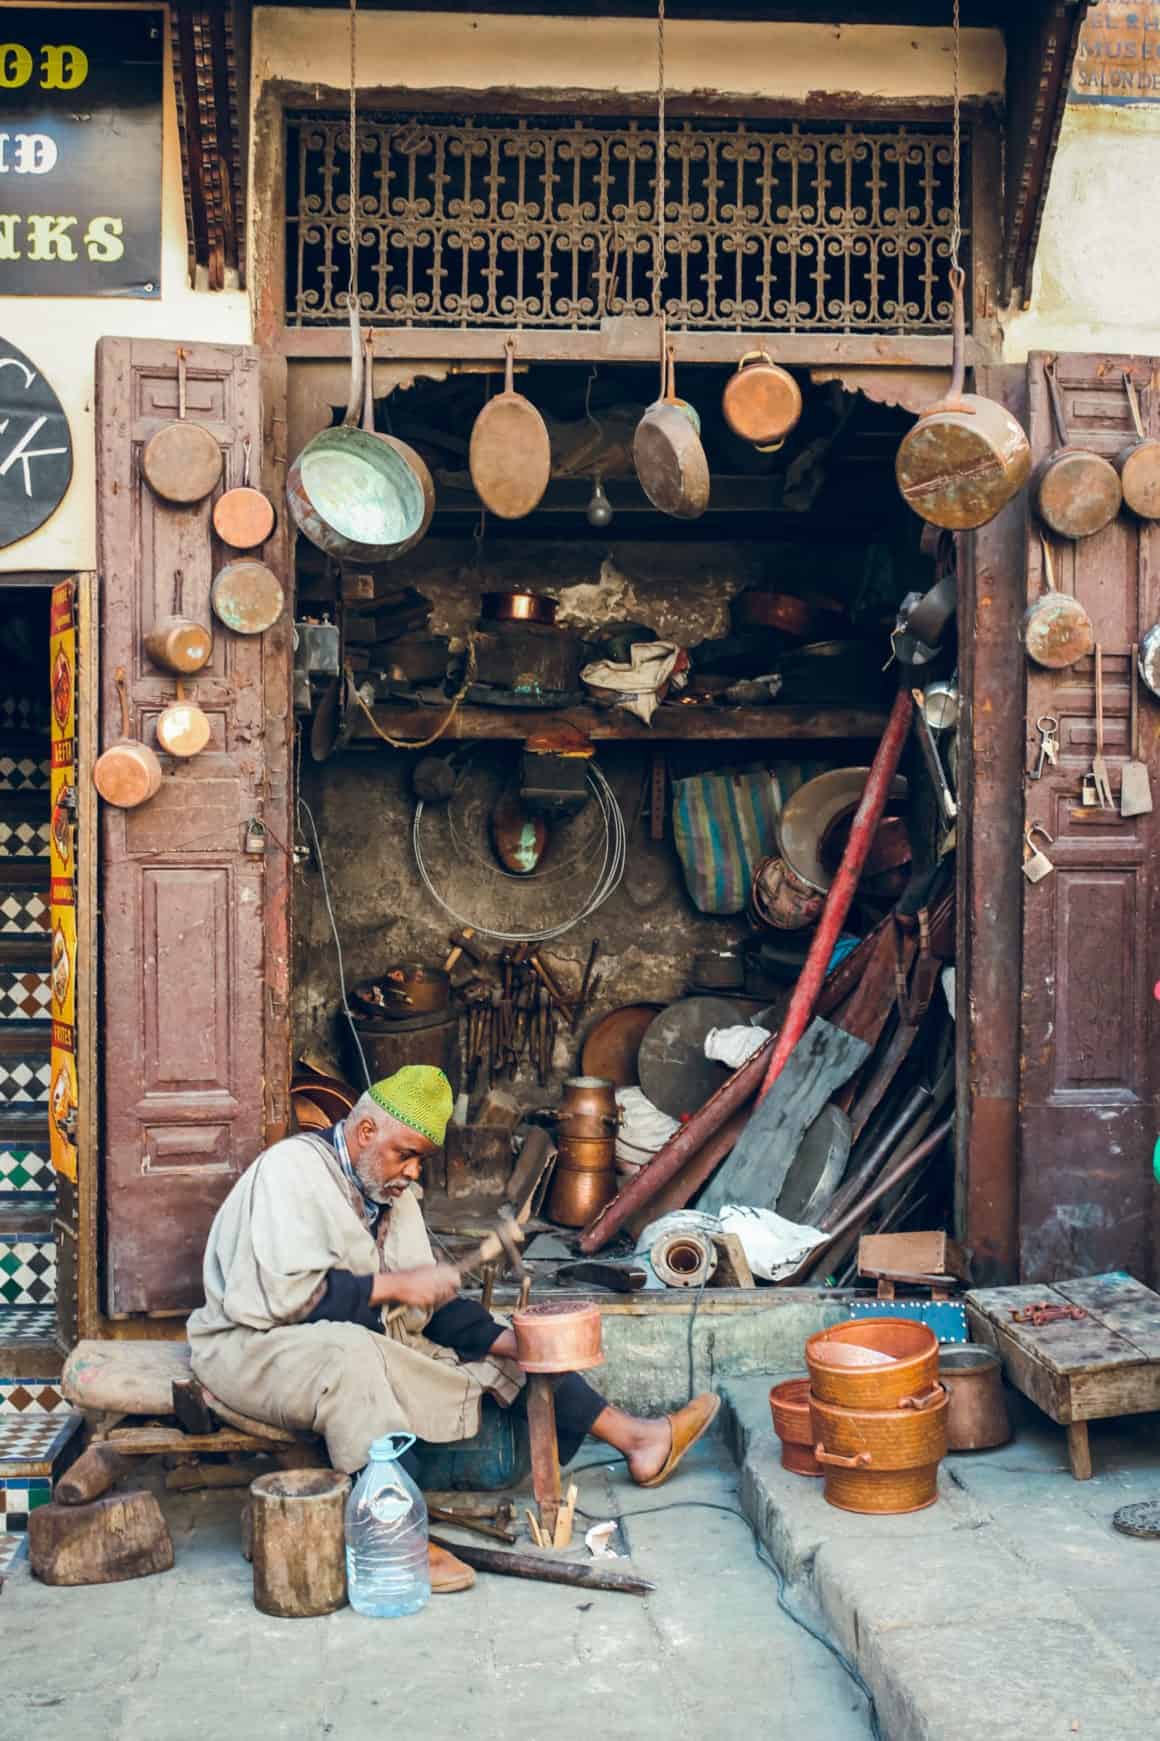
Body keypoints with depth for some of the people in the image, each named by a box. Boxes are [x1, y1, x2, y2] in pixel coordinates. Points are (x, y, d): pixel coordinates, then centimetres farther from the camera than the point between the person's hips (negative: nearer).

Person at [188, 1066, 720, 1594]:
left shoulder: (392, 1190, 11)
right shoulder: (291, 1168, -16)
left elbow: (427, 1308, 11)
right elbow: (288, 1293, -27)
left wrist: (505, 1340, -4)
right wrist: (394, 1285, -23)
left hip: (370, 1343, 9)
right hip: (254, 1348, -9)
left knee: (497, 1348, 4)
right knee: (352, 1352, -40)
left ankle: (635, 1438, 8)